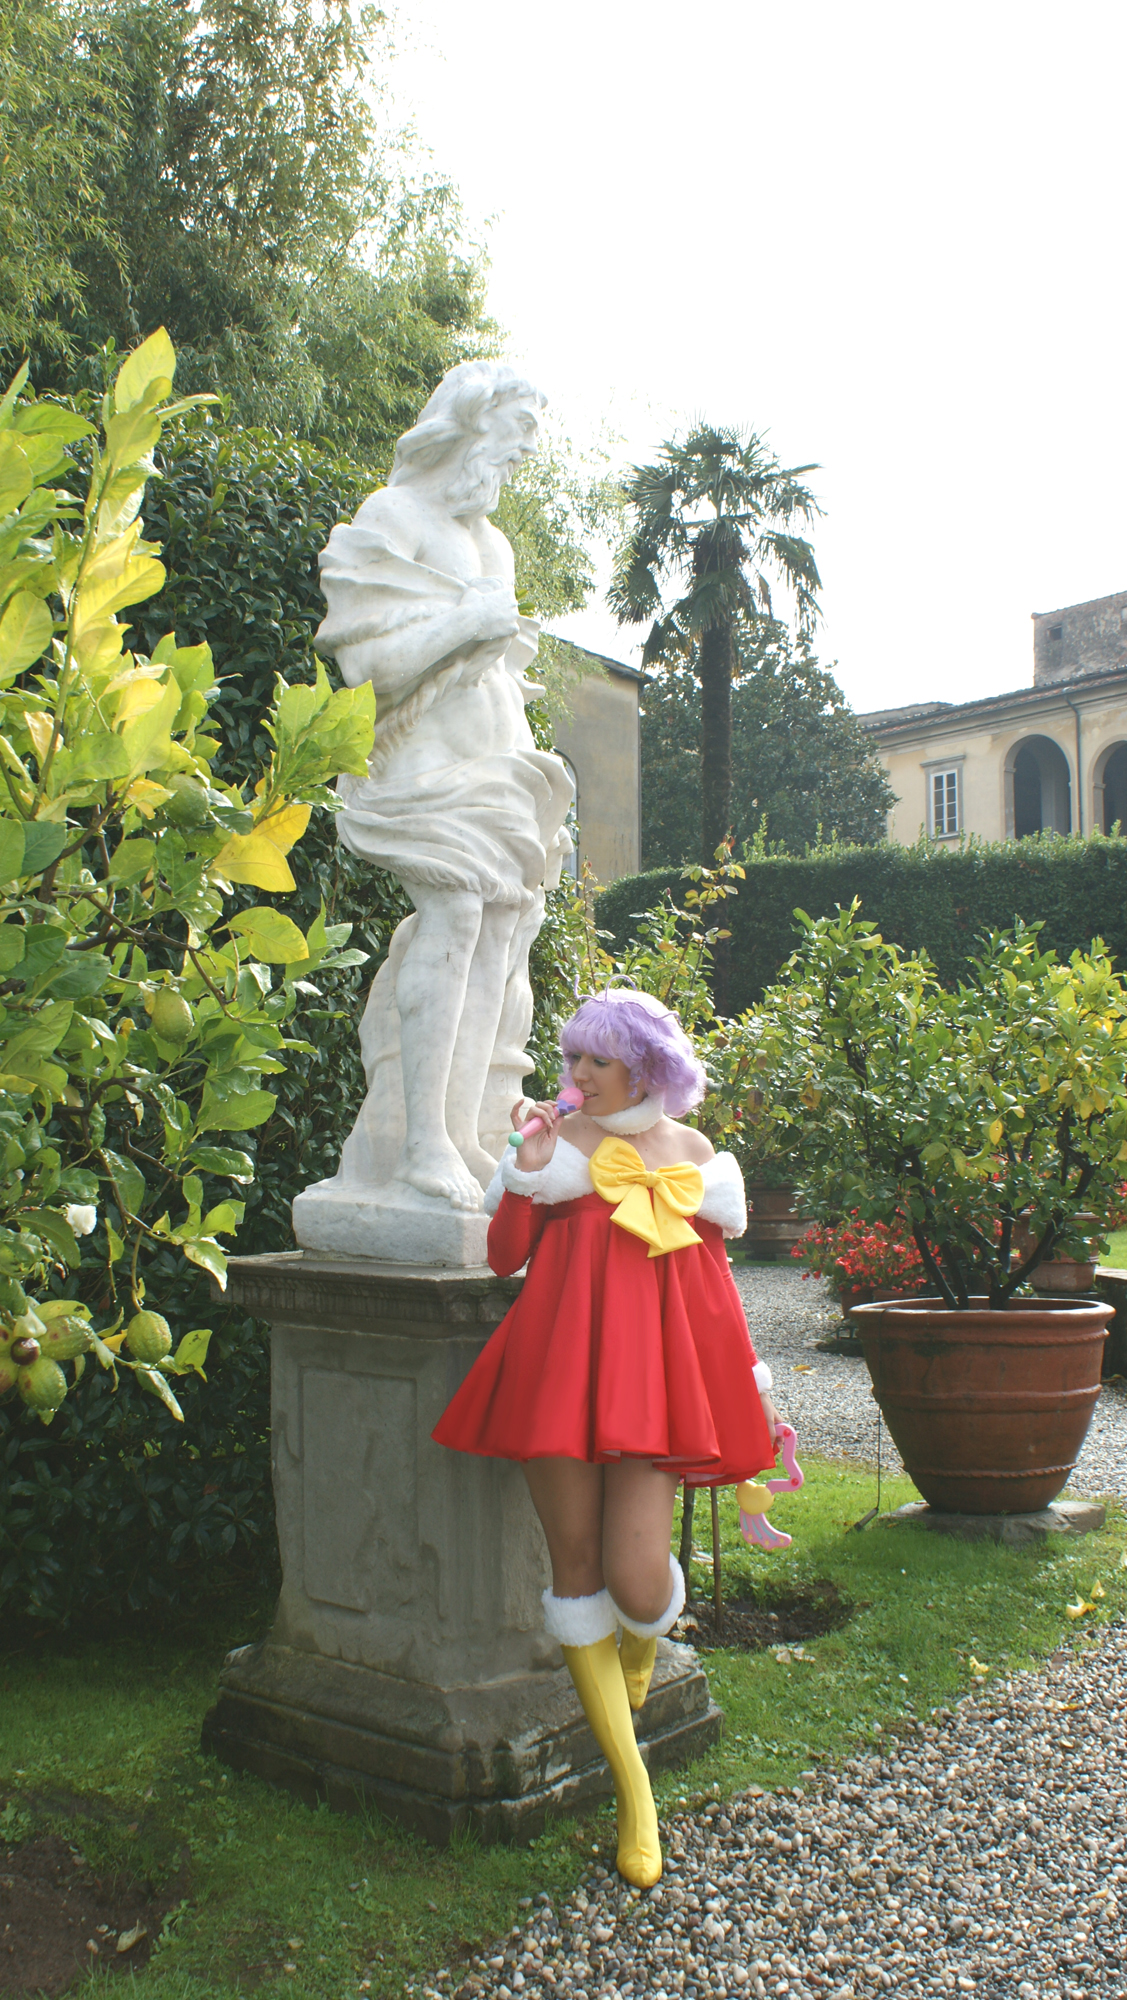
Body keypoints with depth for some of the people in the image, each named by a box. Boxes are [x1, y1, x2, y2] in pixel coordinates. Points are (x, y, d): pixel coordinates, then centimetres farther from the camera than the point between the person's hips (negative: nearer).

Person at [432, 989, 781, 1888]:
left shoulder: (694, 1153, 11)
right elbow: (504, 1257, 4)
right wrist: (528, 1170, -8)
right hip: (561, 1363, 0)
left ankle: (639, 1653, 30)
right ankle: (633, 1788, 17)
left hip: (656, 1368, 0)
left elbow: (715, 1279, 17)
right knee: (577, 1565, 2)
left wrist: (751, 1381, 15)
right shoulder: (559, 1139, 7)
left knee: (638, 1578, -11)